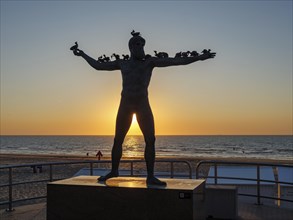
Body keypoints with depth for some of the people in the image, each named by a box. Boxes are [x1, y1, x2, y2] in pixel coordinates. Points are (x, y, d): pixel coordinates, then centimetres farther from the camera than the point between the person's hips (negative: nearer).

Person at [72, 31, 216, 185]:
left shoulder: (150, 62, 6)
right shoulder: (121, 64, 13)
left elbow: (176, 61, -1)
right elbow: (98, 66, 21)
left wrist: (199, 57, -8)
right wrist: (82, 54, 26)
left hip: (143, 105, -1)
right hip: (125, 105, 2)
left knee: (150, 140, -10)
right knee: (117, 140, 6)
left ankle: (150, 176, -3)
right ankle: (114, 171, 24)